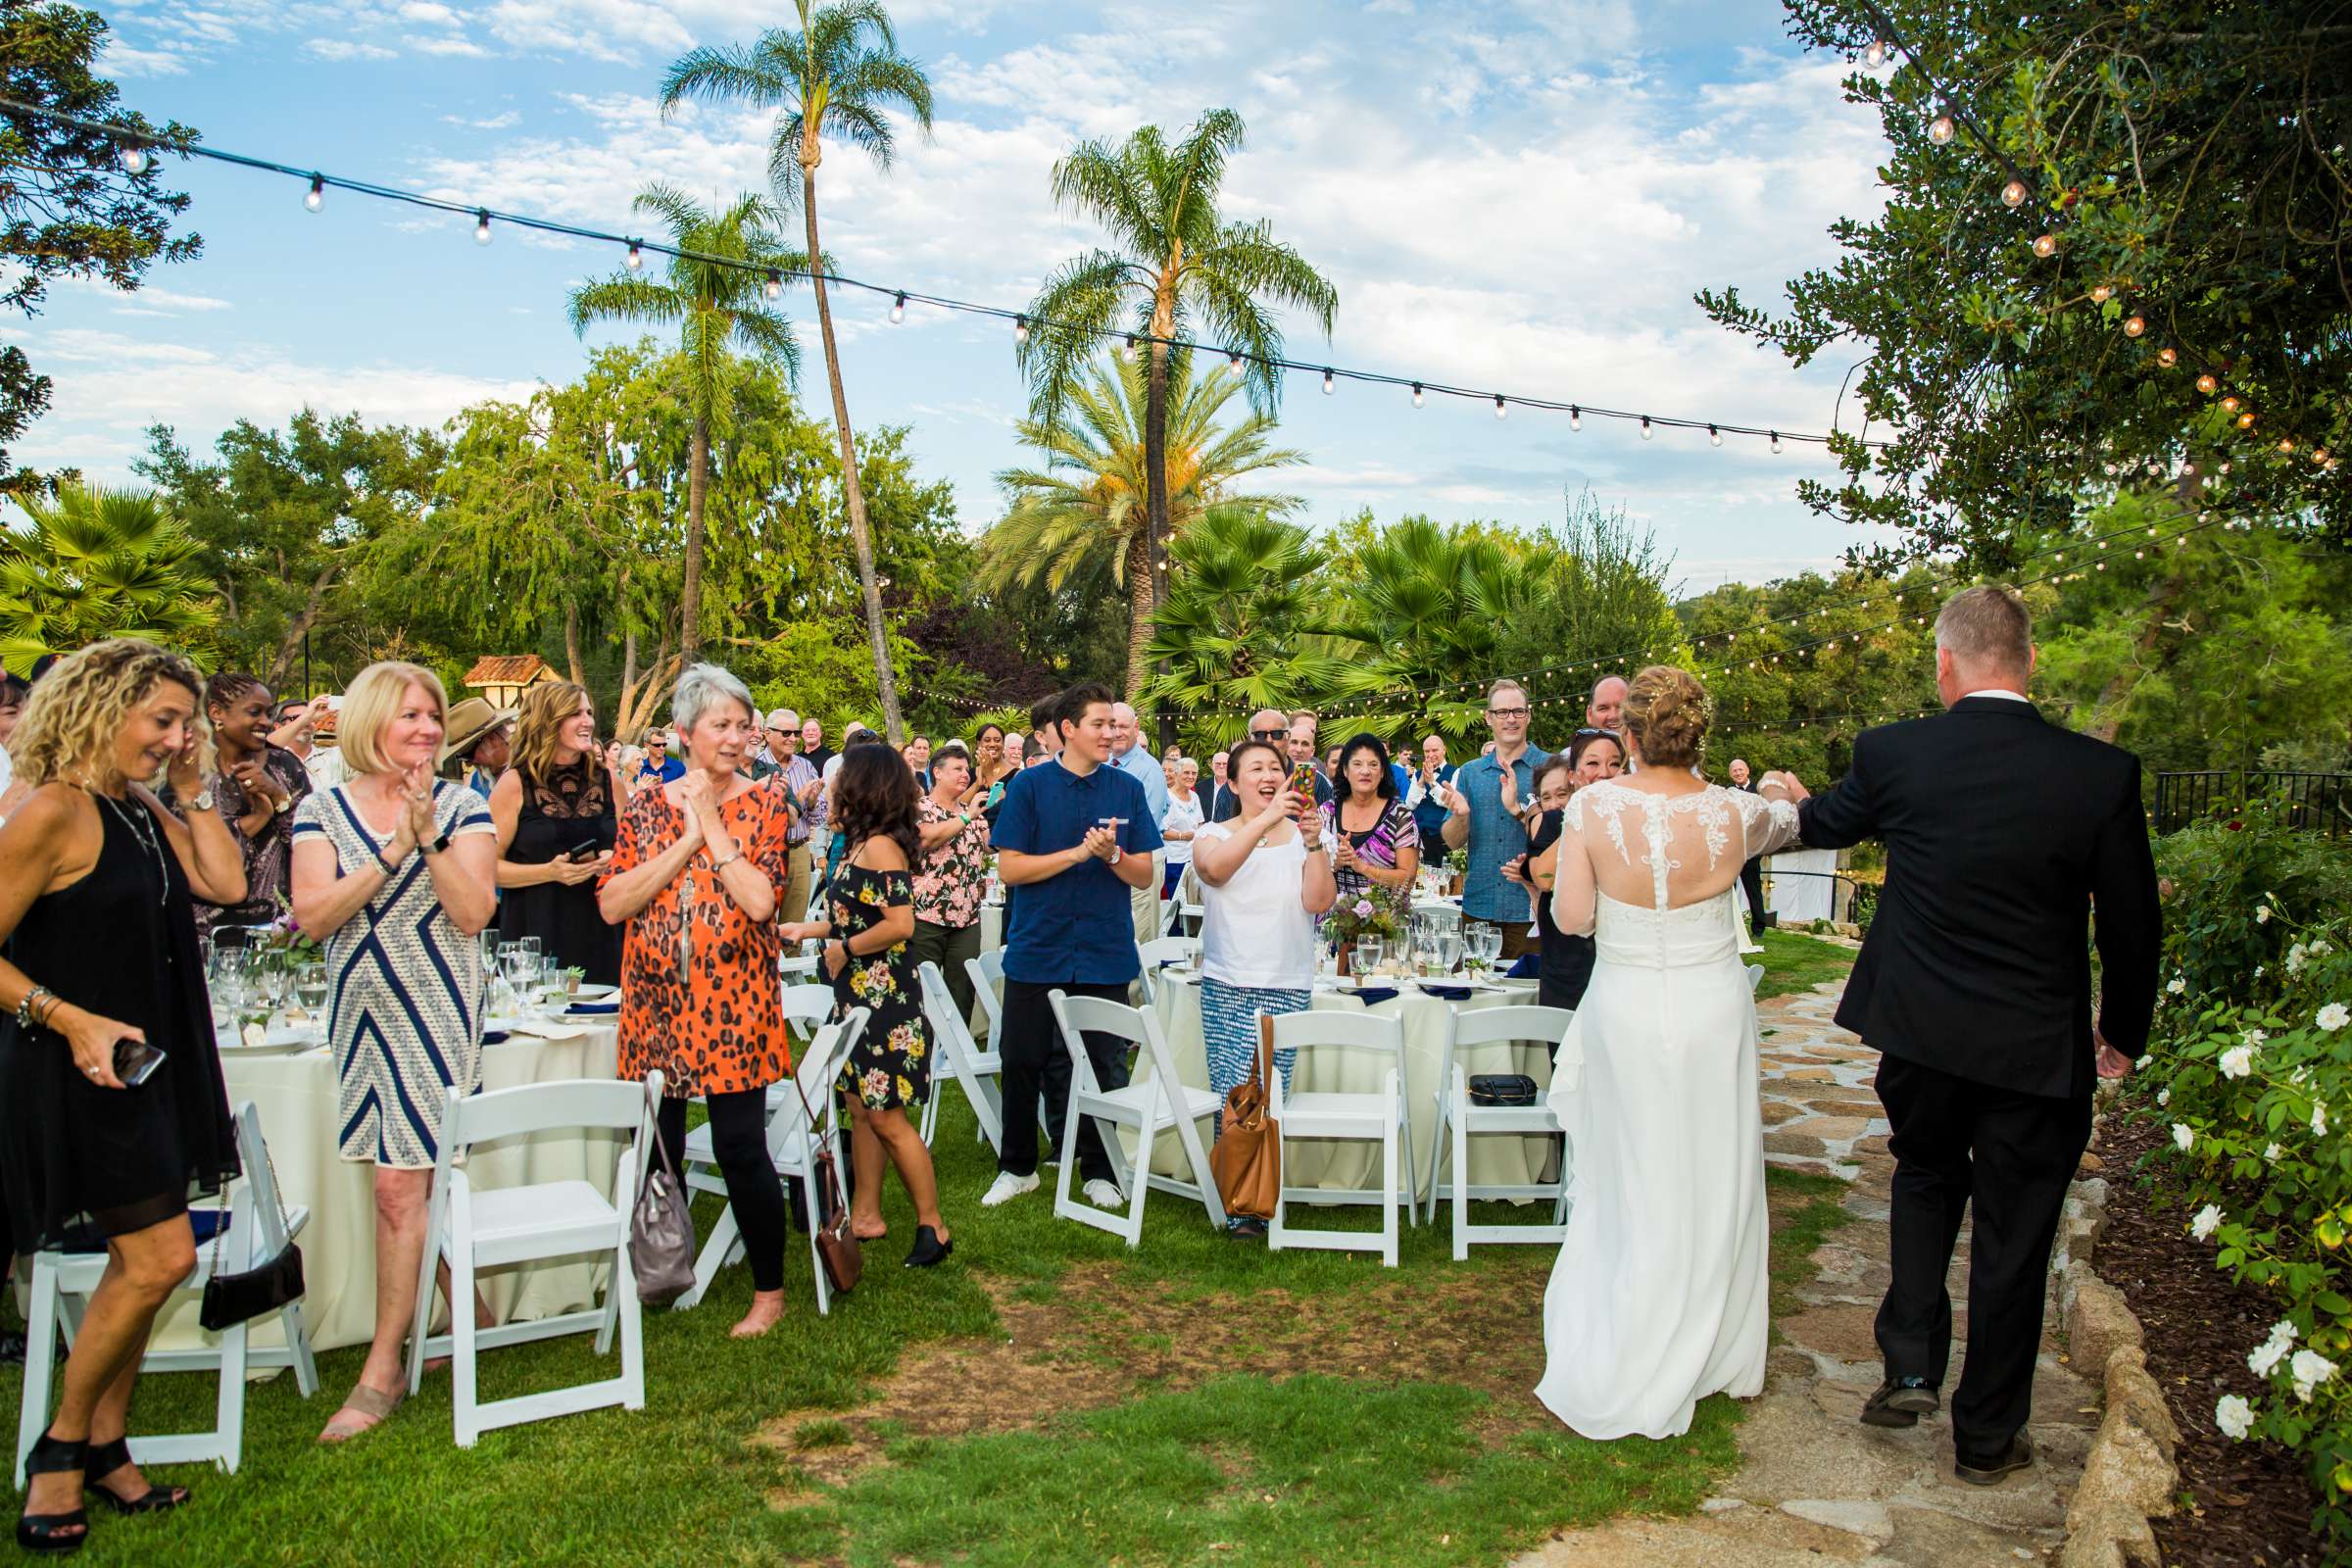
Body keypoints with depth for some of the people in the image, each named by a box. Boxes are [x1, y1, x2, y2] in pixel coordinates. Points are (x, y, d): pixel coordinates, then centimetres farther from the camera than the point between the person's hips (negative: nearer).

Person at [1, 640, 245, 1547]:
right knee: (160, 1258, -10)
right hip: (79, 1069, -9)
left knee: (138, 1266, 13)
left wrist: (194, 787, 2)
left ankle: (105, 1447, 27)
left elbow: (226, 884, 3)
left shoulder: (143, 813, 10)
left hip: (145, 1064, 9)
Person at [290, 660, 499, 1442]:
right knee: (416, 1176, 10)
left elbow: (473, 912, -12)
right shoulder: (322, 811, 3)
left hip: (435, 1009, -3)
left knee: (400, 1184, -5)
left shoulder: (461, 806, -2)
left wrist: (430, 834, -21)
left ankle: (383, 1369, 5)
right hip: (362, 1009, 4)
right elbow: (312, 916, -8)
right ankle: (463, 1308, 30)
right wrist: (390, 851, -18)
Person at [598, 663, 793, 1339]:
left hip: (733, 1003, -3)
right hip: (655, 1002, 3)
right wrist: (688, 839, -12)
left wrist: (713, 825, -12)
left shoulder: (761, 805, 0)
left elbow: (760, 901, -16)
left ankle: (769, 1290, 16)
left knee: (740, 1149, -1)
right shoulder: (649, 806, 5)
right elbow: (611, 903, -6)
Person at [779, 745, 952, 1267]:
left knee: (887, 1119, -4)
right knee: (861, 1110, 14)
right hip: (860, 997, 10)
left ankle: (932, 1227, 6)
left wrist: (844, 950, -14)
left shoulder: (878, 846, -18)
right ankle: (866, 1214, 24)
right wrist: (806, 929, 22)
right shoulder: (864, 843, 11)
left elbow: (900, 924, -24)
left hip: (883, 999, -10)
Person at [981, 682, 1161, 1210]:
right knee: (1024, 1061, 6)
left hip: (1106, 953, 1)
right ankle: (1017, 1167, 24)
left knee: (1104, 1066, 8)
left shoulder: (1127, 789, 3)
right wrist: (1078, 852, -14)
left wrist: (1112, 854, -17)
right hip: (1038, 949, -1)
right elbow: (1009, 868, -7)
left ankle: (1098, 1171, 24)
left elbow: (1145, 874, 3)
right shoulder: (1030, 785, -2)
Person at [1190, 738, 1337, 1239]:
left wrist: (1313, 841, -18)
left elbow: (1319, 903, -7)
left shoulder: (1306, 838, 7)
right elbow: (1214, 868, -21)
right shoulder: (1215, 834, 4)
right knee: (1233, 1099, -5)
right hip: (1226, 986, 0)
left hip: (1288, 987, 1)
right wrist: (1267, 819, -30)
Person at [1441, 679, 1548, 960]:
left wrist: (1517, 809, -22)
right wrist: (1461, 815, -14)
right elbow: (1453, 842, 7)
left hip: (1529, 911, -3)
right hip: (1478, 908, 3)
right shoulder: (1469, 773, 10)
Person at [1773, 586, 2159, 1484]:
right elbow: (2132, 926, -4)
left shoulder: (1893, 754, -11)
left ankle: (1910, 1368, 19)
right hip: (2037, 1048, -1)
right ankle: (1987, 1435, 28)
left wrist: (1792, 798, 36)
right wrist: (2123, 1035, 12)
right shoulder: (2102, 773, -13)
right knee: (2012, 1234, 13)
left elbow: (1829, 824, 11)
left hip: (1919, 1033, 1)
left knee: (1925, 1180, 27)